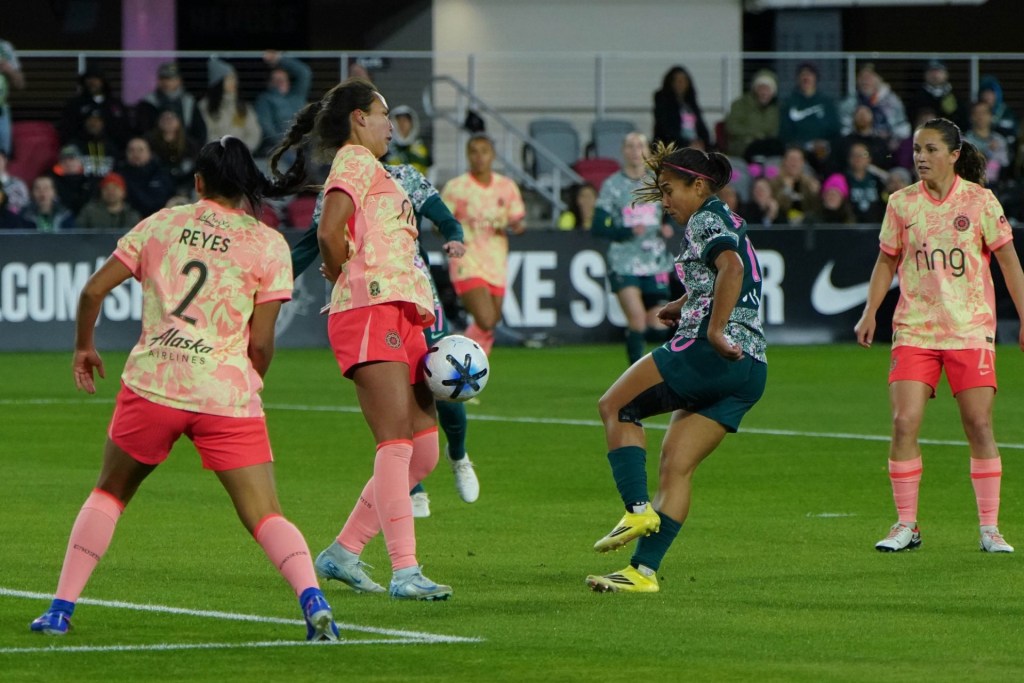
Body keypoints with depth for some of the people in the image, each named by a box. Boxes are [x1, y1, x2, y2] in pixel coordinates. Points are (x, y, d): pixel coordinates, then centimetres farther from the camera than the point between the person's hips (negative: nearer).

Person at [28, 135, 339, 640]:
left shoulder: (162, 224, 10)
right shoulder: (268, 244, 4)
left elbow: (93, 290, 8)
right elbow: (261, 343, 0)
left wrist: (84, 347, 25)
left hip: (152, 384, 2)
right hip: (228, 394, -1)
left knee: (108, 494, 22)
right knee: (266, 518, -1)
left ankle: (61, 607, 16)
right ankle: (312, 599, -26)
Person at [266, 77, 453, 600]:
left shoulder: (374, 171, 28)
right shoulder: (355, 161, -1)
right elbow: (329, 232, -17)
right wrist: (348, 282, -2)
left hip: (402, 317, 10)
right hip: (371, 310, -10)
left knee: (424, 452, 6)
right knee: (396, 443, -16)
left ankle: (344, 552, 13)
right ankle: (405, 572, -22)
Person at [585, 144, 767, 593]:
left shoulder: (706, 220, -3)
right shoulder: (730, 223, 25)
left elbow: (731, 268, -24)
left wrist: (716, 331, -28)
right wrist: (681, 307, 46)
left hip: (709, 352, -9)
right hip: (751, 371, 9)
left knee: (616, 405, 5)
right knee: (676, 465, 6)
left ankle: (638, 509, -8)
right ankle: (644, 570, 0)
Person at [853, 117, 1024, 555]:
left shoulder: (979, 200, -1)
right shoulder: (902, 203, 5)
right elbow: (887, 261, 14)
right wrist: (870, 313, 7)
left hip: (971, 330, -1)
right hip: (913, 330, 2)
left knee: (979, 426, -4)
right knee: (904, 424, -9)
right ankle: (906, 526, 1)